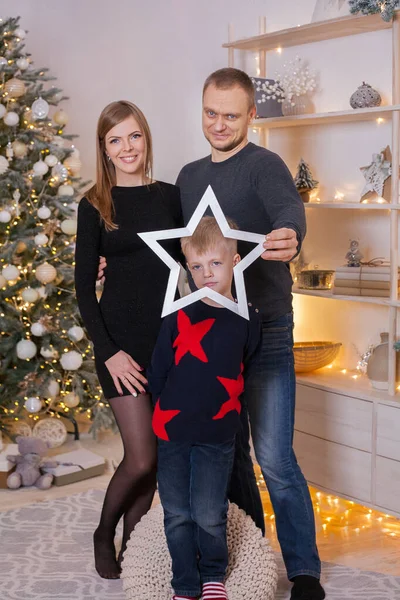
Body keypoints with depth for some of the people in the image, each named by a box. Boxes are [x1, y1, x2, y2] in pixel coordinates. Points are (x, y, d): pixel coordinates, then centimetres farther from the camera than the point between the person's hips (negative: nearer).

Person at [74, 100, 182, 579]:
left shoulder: (170, 196, 7)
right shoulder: (94, 206, -1)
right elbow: (84, 287, -2)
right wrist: (108, 351, -10)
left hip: (169, 335, 3)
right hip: (121, 338, -3)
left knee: (152, 455, 7)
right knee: (141, 459, -6)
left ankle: (131, 548, 26)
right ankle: (104, 535, 21)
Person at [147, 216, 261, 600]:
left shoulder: (247, 320, -3)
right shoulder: (178, 316, -5)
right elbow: (158, 370, 2)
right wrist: (168, 410, 6)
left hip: (218, 435, -1)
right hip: (172, 431, 1)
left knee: (209, 516, 1)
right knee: (178, 515, 9)